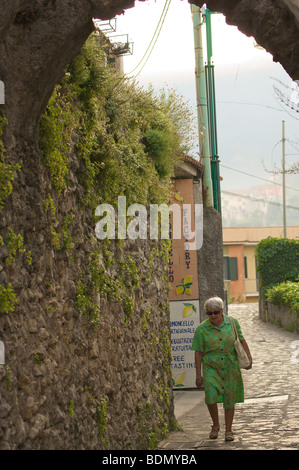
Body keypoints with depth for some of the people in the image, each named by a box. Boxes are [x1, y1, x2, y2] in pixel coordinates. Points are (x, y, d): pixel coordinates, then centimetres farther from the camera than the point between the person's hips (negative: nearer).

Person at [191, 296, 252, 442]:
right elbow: (198, 353, -2)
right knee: (211, 397, -16)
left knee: (229, 400, 4)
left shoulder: (232, 323, -1)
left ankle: (228, 430, 19)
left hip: (230, 367, 2)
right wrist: (198, 375, -2)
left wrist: (248, 355, -1)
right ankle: (215, 426, 9)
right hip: (211, 367, -1)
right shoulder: (201, 329, -6)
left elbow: (241, 341, 13)